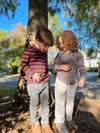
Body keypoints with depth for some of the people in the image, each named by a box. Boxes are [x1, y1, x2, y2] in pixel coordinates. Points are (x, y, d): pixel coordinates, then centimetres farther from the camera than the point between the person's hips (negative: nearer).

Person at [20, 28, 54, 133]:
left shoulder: (44, 53, 11)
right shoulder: (29, 50, -7)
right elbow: (23, 64, -8)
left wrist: (47, 72, 7)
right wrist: (32, 74, -19)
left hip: (45, 83, 6)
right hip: (33, 84, -5)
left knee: (45, 104, 13)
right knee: (35, 104, 10)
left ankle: (45, 123, 34)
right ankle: (35, 123, 34)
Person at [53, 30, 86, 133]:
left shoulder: (78, 54, -8)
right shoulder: (60, 53, -5)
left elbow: (81, 68, -6)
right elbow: (54, 65, -1)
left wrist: (82, 79, -23)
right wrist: (61, 67, -22)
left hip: (72, 83, 1)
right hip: (61, 81, 0)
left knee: (70, 101, 18)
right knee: (60, 102, 6)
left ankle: (69, 118, 41)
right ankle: (59, 122, 26)